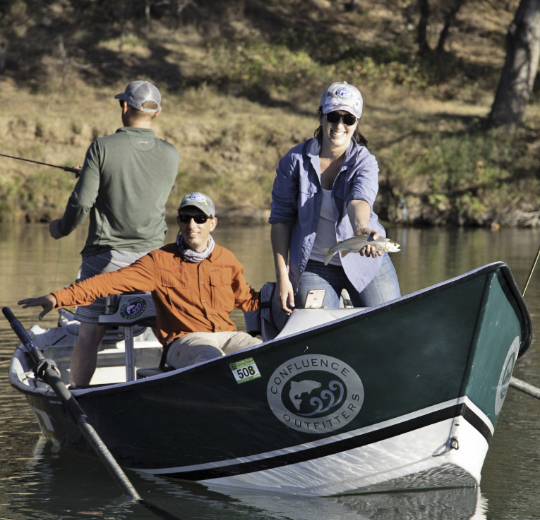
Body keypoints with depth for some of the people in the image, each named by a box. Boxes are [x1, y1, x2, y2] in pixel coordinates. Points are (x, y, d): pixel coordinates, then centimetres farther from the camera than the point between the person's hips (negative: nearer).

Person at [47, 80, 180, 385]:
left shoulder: (103, 148, -8)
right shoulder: (171, 155, 1)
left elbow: (82, 202, -10)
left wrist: (62, 229, 9)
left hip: (106, 255, -2)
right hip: (152, 254, 2)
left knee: (90, 332, 2)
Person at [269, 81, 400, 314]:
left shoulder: (364, 162, -9)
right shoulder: (295, 160, -6)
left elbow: (359, 199, -30)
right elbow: (281, 219, -2)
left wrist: (361, 226, -54)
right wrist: (282, 276, -7)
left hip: (366, 263, 0)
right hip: (313, 267, 0)